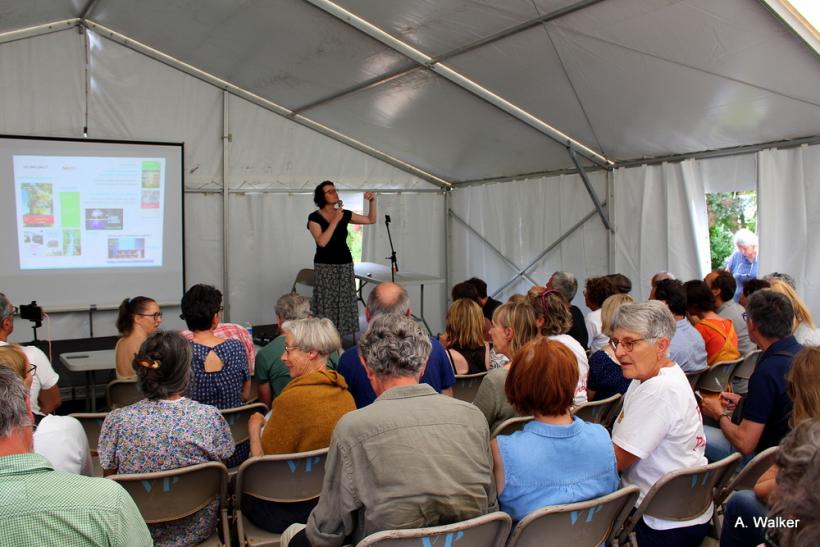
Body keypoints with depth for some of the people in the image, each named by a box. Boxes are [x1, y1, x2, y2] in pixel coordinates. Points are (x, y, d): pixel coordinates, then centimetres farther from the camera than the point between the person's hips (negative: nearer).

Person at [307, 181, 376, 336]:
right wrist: (335, 220, -18)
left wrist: (372, 201, -2)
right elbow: (322, 242, -18)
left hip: (345, 266, 4)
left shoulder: (345, 214, 7)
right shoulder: (314, 217, -6)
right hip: (325, 267, -4)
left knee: (345, 304, 2)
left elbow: (371, 220, 12)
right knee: (326, 306, -6)